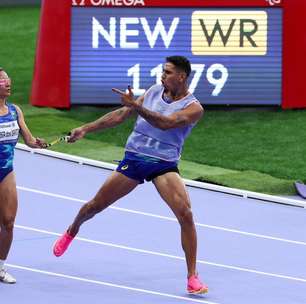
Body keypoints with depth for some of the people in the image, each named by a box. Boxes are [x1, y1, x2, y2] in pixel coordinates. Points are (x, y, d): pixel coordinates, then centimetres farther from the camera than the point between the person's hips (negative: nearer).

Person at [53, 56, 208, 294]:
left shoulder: (194, 108, -10)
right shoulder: (154, 91, 5)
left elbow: (165, 123, -27)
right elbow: (121, 115, 10)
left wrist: (135, 106, -33)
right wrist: (85, 129, 8)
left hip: (164, 165, -4)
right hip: (134, 158, 4)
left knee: (185, 215, -21)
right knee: (96, 205, 10)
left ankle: (193, 277, -12)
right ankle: (72, 231, 45)